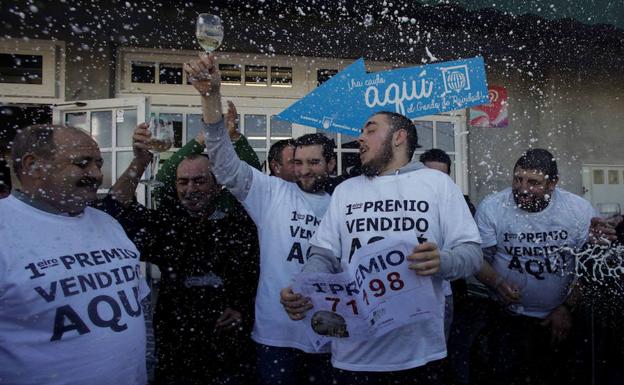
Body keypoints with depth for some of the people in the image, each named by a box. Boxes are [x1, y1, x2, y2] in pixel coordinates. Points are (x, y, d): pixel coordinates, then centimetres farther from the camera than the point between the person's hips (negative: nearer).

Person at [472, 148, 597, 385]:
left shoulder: (580, 210, -6)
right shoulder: (491, 208, -11)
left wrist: (567, 309, -5)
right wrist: (497, 283, -25)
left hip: (560, 320, 2)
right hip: (504, 319, -1)